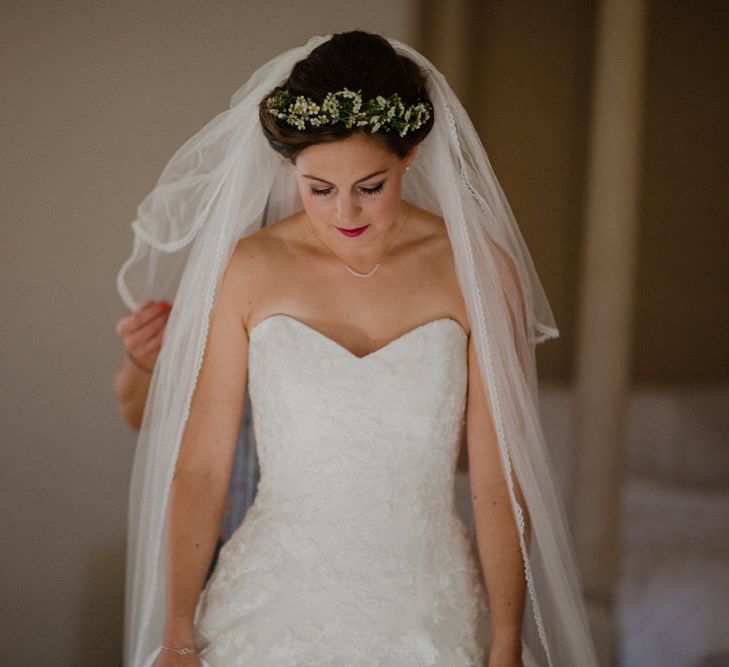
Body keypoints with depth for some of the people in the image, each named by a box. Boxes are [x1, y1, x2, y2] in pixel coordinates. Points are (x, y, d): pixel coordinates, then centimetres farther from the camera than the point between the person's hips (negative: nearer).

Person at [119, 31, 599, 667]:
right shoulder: (249, 270, -5)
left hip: (427, 614, 1)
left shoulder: (476, 270, -5)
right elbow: (200, 467, -3)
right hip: (272, 608, 0)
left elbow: (499, 478, -4)